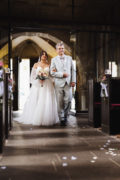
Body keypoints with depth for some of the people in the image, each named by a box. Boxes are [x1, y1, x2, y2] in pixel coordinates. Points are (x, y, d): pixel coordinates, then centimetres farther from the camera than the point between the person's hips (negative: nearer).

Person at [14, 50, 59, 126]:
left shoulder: (49, 65, 11)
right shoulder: (36, 65, 9)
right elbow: (33, 75, 6)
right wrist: (38, 79, -10)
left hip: (47, 86, 1)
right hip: (37, 86, 0)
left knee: (47, 102, -5)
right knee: (36, 102, -5)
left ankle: (46, 119, 1)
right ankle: (35, 119, 1)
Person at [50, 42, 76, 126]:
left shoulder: (69, 58, 14)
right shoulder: (54, 60, 8)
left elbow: (73, 70, 12)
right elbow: (52, 72, 0)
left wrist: (73, 81, 2)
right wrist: (62, 74, -11)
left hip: (68, 83, 1)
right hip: (59, 83, -1)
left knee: (68, 101, -5)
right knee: (60, 102, 0)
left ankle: (65, 116, 18)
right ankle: (62, 119, 11)